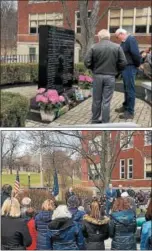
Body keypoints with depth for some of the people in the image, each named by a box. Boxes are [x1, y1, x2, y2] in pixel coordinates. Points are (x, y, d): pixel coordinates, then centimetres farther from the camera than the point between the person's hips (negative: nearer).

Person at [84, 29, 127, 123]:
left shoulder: (94, 47, -3)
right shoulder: (117, 47, -2)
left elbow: (87, 62, -6)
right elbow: (123, 63, -5)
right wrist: (116, 70, 12)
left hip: (97, 76, 1)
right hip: (110, 77, -1)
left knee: (96, 100, 12)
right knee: (106, 101, 3)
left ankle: (95, 120, 21)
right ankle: (105, 124, 6)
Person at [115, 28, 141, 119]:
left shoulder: (131, 39, -15)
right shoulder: (124, 42, 15)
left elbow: (135, 54, -22)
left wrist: (137, 64, -12)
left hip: (130, 67, -10)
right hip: (125, 68, 10)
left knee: (130, 89, -5)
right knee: (126, 88, 20)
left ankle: (130, 112, -1)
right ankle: (126, 106, 34)